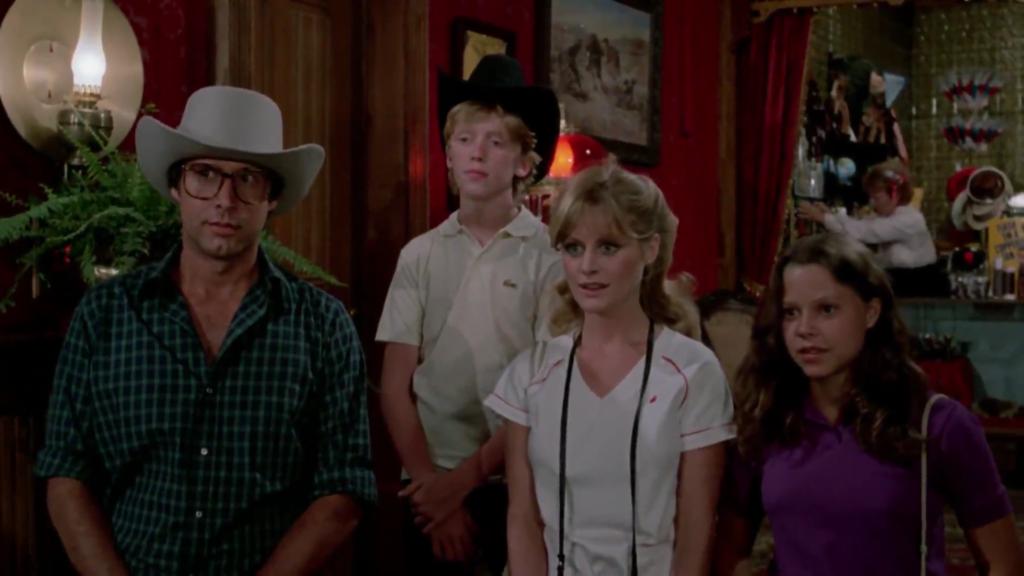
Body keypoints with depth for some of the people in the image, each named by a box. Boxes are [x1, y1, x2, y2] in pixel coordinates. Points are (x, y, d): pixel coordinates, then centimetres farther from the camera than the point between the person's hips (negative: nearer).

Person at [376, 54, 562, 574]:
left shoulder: (551, 256, -7)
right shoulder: (419, 256, 2)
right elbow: (395, 387, 2)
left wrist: (463, 478, -10)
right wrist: (429, 479, -7)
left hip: (520, 484, -2)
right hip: (431, 486, 2)